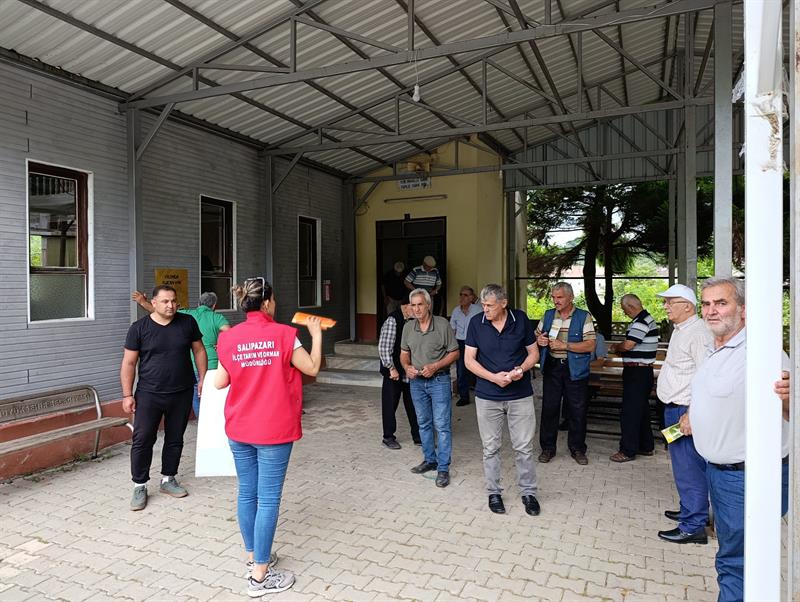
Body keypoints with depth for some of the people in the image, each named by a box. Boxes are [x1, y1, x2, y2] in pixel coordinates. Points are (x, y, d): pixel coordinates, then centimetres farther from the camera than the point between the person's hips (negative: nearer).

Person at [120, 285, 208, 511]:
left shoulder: (187, 323, 0)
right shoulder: (139, 328, -5)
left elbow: (199, 350, 9)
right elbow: (129, 363, -2)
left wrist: (202, 379, 4)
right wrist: (127, 394, -5)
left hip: (181, 394, 2)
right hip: (149, 394, -2)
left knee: (175, 439, 12)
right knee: (142, 439, -1)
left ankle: (168, 480, 28)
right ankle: (139, 486, 14)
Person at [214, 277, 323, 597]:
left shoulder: (229, 338, -1)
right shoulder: (283, 334, -13)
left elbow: (220, 382, 4)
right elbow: (312, 368, -6)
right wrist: (316, 333, 6)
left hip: (239, 428, 5)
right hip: (273, 430, -5)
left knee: (247, 493, 17)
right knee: (268, 499, 2)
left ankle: (253, 555, 34)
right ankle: (260, 575, 9)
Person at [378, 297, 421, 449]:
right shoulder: (393, 320, -16)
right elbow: (384, 347, -18)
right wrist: (392, 368, -15)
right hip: (394, 373, -6)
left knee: (413, 404, 12)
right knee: (390, 404, 7)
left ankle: (417, 436, 24)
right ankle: (388, 437, 21)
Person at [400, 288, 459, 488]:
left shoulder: (442, 324, -11)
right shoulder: (408, 327, 3)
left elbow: (454, 353, -7)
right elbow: (404, 353, 12)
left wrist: (435, 366, -18)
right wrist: (407, 367, -9)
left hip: (439, 380, -5)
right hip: (416, 382, 5)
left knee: (442, 425, -3)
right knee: (424, 424, 16)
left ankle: (443, 468, 5)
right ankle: (429, 460, 31)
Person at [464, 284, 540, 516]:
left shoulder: (521, 319, -4)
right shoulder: (476, 324, -4)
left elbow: (533, 353, 5)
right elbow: (469, 360, -3)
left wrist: (521, 369, -16)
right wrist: (494, 377, -16)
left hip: (520, 395, 0)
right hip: (487, 396, 0)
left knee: (524, 447, 5)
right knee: (491, 448, 9)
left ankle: (528, 492, 24)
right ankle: (494, 492, 26)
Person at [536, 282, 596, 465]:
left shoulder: (584, 317, -5)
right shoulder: (548, 315, 9)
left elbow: (590, 345, -12)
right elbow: (536, 335, 18)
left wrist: (565, 345, -20)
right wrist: (539, 339, -6)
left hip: (575, 370, -3)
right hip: (551, 368, 3)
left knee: (578, 410, 6)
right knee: (549, 408, 7)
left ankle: (577, 448, 23)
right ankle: (547, 447, 20)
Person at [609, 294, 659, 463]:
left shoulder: (641, 322, -19)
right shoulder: (648, 319, 14)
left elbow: (628, 345, -25)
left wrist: (616, 347, -5)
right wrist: (621, 349, 9)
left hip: (636, 372, -11)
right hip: (644, 371, 11)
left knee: (630, 411, -4)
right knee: (642, 409, 18)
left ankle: (628, 450, 1)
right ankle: (646, 446, 28)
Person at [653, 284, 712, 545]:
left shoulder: (698, 333, -17)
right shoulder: (680, 330, 15)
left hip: (686, 410, -10)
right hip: (674, 408, 10)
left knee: (688, 468, -3)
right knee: (683, 465, 21)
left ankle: (693, 527, 6)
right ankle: (690, 511, 36)